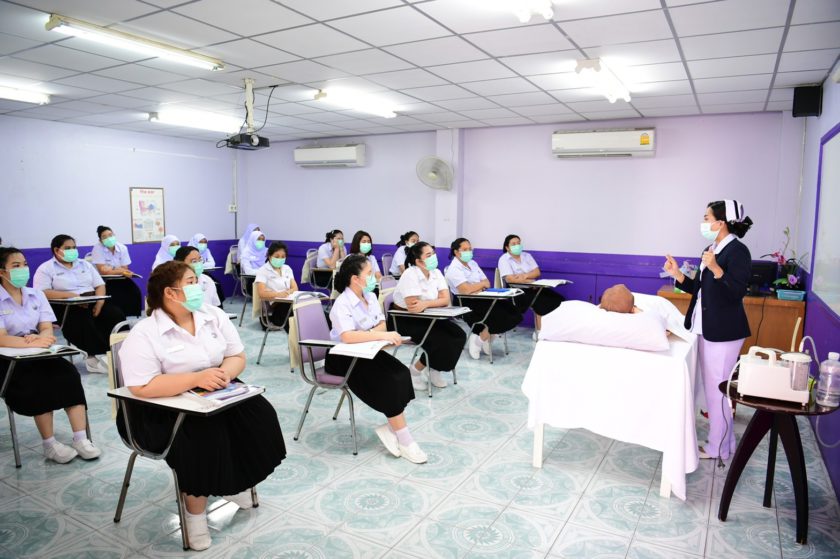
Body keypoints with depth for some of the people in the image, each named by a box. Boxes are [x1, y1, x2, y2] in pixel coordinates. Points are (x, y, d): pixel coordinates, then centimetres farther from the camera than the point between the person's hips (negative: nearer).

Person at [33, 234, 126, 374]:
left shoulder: (84, 264, 21)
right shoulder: (46, 268, 5)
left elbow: (100, 285, 15)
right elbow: (42, 293, -9)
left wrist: (100, 303, -6)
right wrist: (69, 295, -22)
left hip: (93, 302, 5)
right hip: (67, 307, -4)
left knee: (116, 315, -24)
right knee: (83, 322, -37)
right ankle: (98, 355, -29)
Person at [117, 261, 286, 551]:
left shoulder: (214, 315, 1)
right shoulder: (144, 334, -15)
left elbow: (237, 356, 5)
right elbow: (141, 387, -24)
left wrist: (224, 373, -18)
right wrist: (196, 378, -30)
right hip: (163, 408, -5)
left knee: (258, 414, -14)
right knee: (204, 435, -31)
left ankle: (236, 480, 9)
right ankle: (195, 512, -8)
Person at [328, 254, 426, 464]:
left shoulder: (370, 297, 3)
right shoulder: (342, 304, -21)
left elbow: (381, 324, 5)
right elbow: (347, 337, -35)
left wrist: (371, 333, -18)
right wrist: (382, 335, -36)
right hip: (343, 357, -7)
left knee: (401, 373, -17)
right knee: (390, 382, -22)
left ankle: (391, 427, -6)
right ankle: (404, 441, -12)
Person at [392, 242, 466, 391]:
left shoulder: (436, 273, 0)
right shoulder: (410, 275, -21)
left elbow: (446, 300, -10)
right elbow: (412, 306, -29)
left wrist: (425, 304, -26)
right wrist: (434, 302, -16)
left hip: (427, 317, 7)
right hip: (405, 319, -7)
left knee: (458, 336, -10)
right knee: (440, 340, -24)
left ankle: (434, 370, 7)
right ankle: (415, 372, -2)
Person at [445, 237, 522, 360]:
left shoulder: (473, 263, 16)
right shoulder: (454, 269, -9)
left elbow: (487, 284, 13)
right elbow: (466, 290, -22)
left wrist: (476, 288, -9)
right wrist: (482, 284, -4)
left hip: (481, 299, 8)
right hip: (467, 305, -8)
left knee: (514, 314, -9)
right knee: (501, 315, -23)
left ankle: (480, 337, 0)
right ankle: (481, 340, -1)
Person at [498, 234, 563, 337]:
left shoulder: (527, 256, 15)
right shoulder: (504, 259, -3)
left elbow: (537, 272, 6)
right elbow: (510, 279, -14)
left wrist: (525, 275, -13)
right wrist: (529, 281, -13)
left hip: (532, 288, 6)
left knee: (556, 298, -18)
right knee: (541, 302, -29)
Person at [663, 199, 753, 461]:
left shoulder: (738, 251, -14)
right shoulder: (711, 250, 12)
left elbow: (737, 292, -21)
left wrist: (716, 268, -32)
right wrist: (678, 275, 2)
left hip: (724, 332, -9)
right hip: (706, 329, 9)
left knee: (718, 389, -1)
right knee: (710, 387, 17)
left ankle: (719, 447, 13)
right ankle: (722, 438, 31)